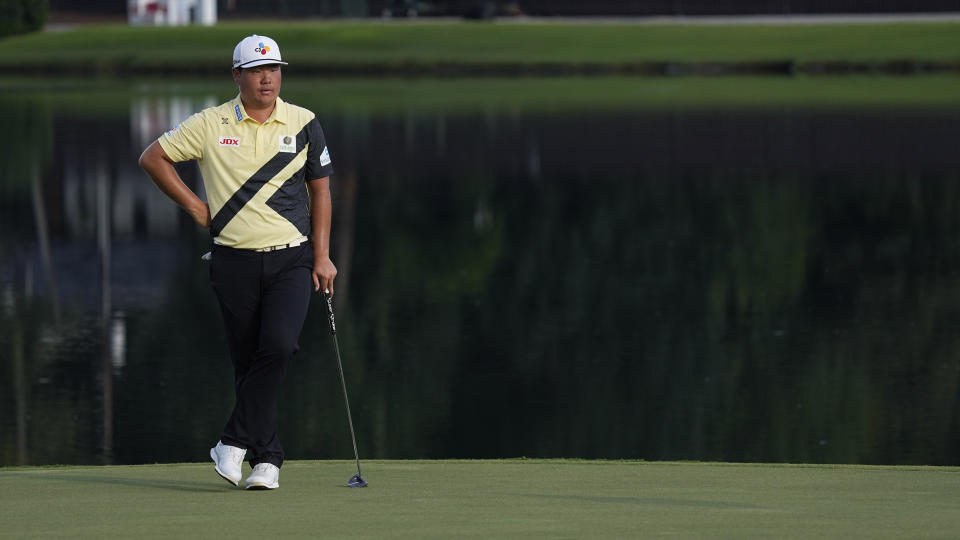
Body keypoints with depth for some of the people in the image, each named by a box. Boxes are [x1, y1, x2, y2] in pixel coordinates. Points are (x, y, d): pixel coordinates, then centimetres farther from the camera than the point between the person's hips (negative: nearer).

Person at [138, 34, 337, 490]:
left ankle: (236, 443, -11)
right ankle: (267, 459, 8)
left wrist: (322, 257, 5)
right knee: (247, 362, 1)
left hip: (291, 260, 0)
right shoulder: (211, 124, 0)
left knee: (278, 347, -20)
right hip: (234, 261, 0)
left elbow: (320, 190, 11)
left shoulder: (303, 124, 5)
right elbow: (153, 157, 8)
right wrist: (194, 205, 1)